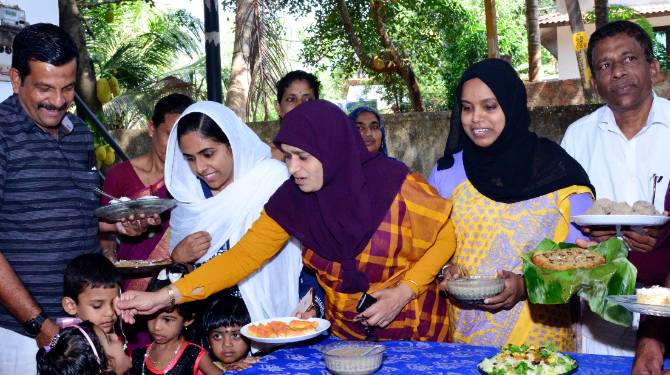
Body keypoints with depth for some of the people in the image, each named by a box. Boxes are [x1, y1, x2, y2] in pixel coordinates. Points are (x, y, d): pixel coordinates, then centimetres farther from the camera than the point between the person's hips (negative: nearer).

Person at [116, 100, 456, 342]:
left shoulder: (394, 183, -23)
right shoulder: (292, 199, -12)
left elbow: (444, 237, -11)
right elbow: (243, 256, -14)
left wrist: (404, 291, -23)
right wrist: (164, 297, -22)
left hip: (411, 327, -3)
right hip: (344, 331, 3)